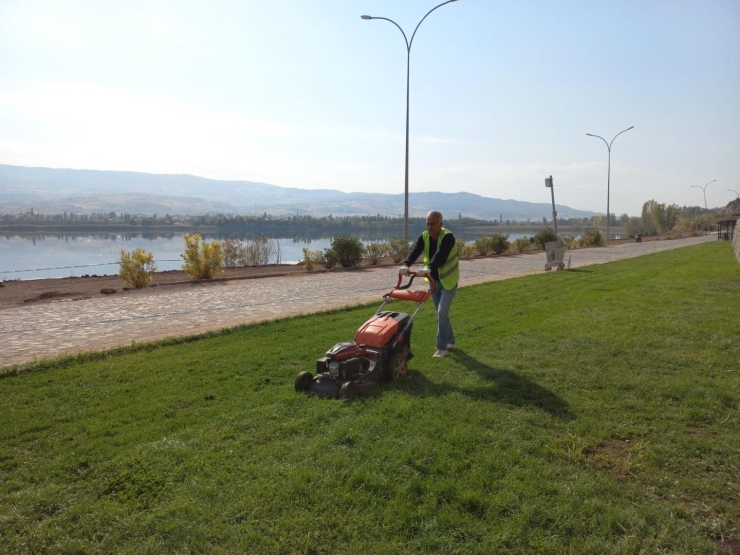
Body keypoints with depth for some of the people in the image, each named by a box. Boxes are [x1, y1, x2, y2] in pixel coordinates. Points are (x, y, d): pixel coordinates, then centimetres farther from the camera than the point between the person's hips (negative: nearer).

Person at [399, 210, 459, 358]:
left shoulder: (448, 237, -22)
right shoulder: (424, 237, -4)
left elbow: (440, 255, -39)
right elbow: (414, 251, -20)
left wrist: (428, 268, -56)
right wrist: (406, 264, -40)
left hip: (448, 281, -6)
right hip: (433, 280, 6)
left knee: (442, 313, -12)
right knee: (440, 313, 13)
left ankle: (442, 348, -4)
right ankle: (450, 342, 27)